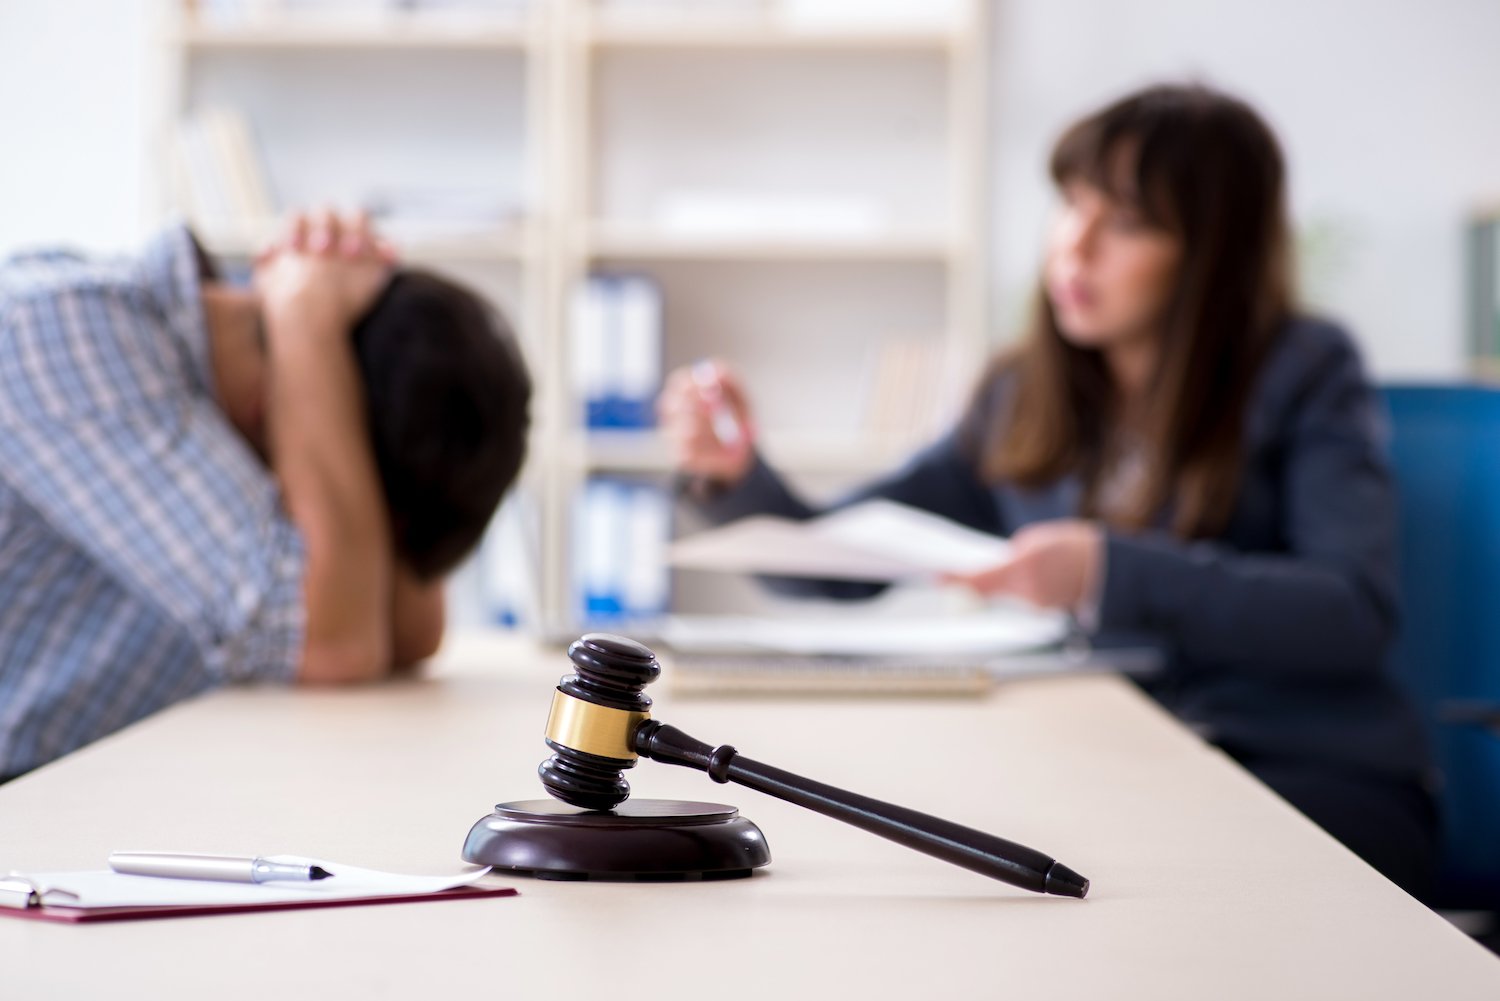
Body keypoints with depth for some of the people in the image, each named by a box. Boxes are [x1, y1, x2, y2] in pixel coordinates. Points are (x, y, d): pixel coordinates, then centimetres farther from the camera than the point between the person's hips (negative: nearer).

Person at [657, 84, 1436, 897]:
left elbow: (1356, 614, -15)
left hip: (1310, 776, -4)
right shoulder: (1022, 397, 14)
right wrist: (733, 473, -3)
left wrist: (1109, 574, -21)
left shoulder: (1306, 375, 0)